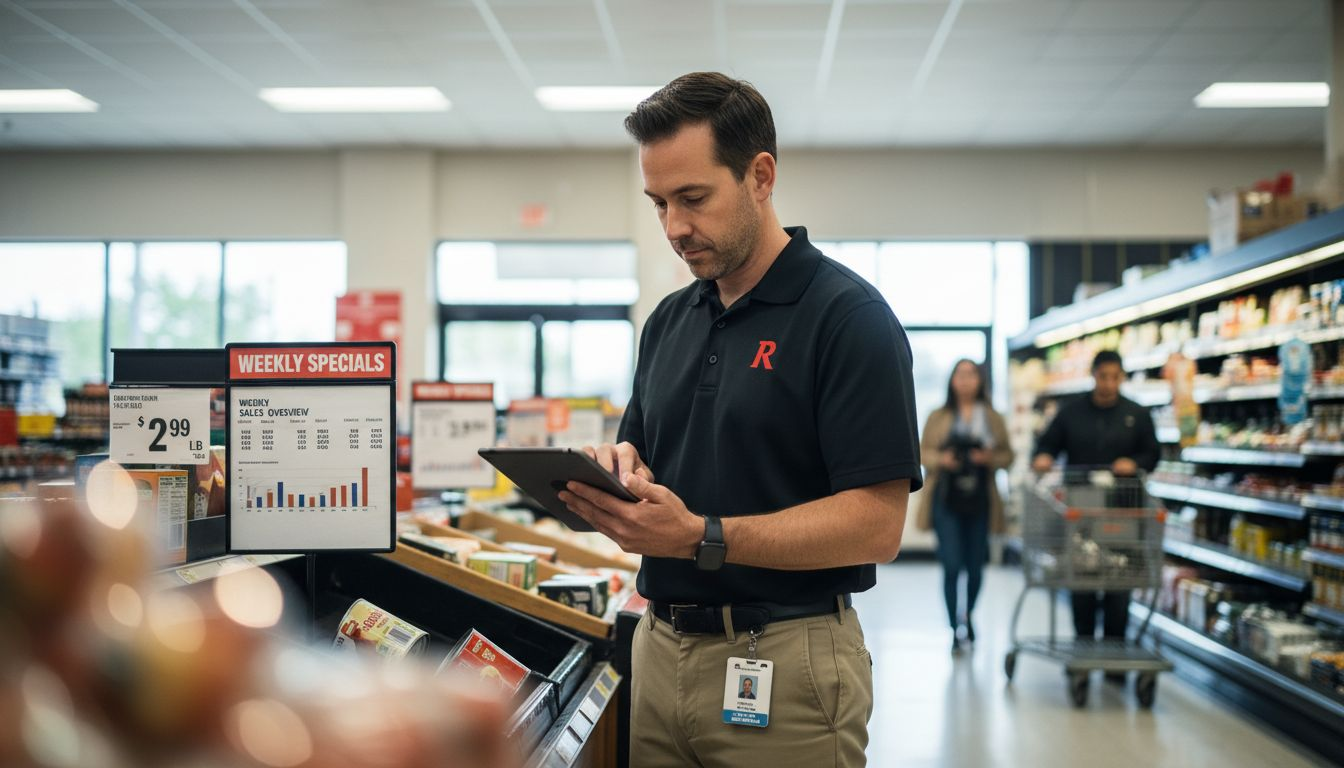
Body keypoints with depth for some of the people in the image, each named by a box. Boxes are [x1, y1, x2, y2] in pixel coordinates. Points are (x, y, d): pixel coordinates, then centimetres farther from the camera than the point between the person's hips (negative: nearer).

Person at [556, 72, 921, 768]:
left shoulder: (847, 315, -11)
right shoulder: (668, 321, 10)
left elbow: (876, 524, -17)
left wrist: (702, 538, -25)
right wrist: (619, 472, -5)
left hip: (786, 661, -6)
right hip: (659, 650, 6)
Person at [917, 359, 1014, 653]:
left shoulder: (992, 418, 8)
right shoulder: (938, 418, 5)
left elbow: (1007, 455, 8)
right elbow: (923, 452, 6)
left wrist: (991, 458, -12)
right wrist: (940, 459, -14)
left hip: (979, 501, 2)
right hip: (946, 500, -2)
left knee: (976, 567, 9)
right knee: (952, 565, -9)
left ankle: (968, 616, 35)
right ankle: (955, 629, -2)